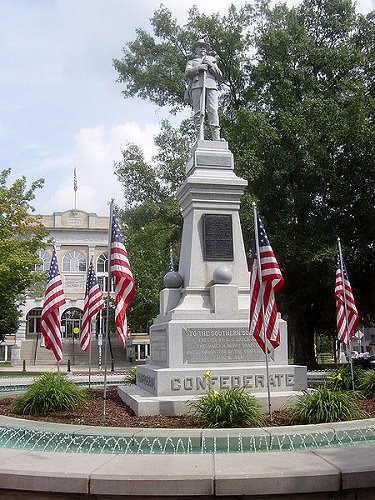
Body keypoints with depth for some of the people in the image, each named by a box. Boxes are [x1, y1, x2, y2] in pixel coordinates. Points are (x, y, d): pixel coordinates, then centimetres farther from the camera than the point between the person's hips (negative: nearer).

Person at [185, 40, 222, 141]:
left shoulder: (212, 60, 35)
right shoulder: (191, 62, 31)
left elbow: (219, 75, 20)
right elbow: (187, 73, 10)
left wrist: (211, 65, 5)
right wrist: (199, 68, -4)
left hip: (211, 87, 1)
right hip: (197, 87, 0)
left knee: (213, 110, -19)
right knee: (199, 112, -16)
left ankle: (216, 137, -31)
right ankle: (200, 138, -26)